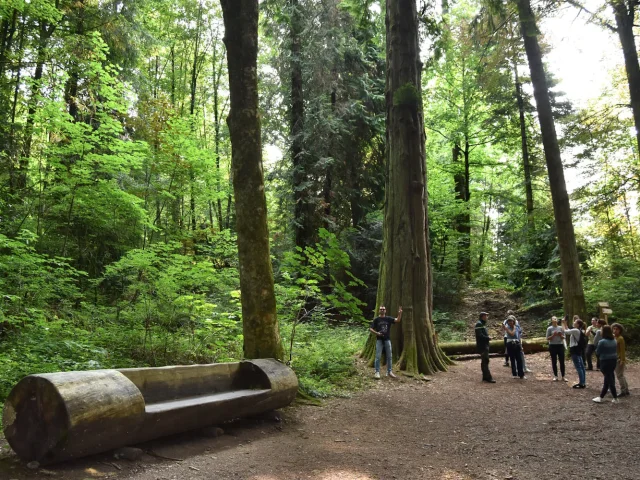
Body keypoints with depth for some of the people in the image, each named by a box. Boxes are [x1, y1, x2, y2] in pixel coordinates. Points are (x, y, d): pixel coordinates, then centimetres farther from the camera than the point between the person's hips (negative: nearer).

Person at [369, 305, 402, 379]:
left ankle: (389, 372, 17)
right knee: (378, 357, -3)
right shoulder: (376, 319, 0)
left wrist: (400, 313, -26)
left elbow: (397, 320, -10)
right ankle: (377, 372, 2)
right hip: (379, 340, -2)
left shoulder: (388, 318, 4)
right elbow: (370, 328, 0)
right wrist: (376, 333, -16)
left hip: (387, 339, 2)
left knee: (389, 356, 7)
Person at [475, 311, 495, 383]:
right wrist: (488, 338, -14)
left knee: (485, 361, 14)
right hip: (482, 345, -11)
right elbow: (479, 335, -23)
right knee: (485, 361, -10)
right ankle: (488, 377, -11)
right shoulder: (479, 324, -14)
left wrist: (488, 337, 6)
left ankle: (485, 377, 20)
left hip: (485, 345, 11)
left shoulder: (483, 324, 19)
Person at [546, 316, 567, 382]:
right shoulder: (549, 328, -2)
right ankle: (555, 376, 12)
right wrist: (553, 335, -18)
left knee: (562, 361, 1)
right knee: (554, 361, 4)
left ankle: (563, 376, 7)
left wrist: (561, 335, -14)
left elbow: (563, 337, 6)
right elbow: (547, 338, -3)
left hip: (560, 345, 1)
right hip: (553, 346, -1)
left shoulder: (561, 328, 3)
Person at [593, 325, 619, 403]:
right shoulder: (614, 341, 4)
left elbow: (598, 352, -10)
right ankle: (601, 397, 22)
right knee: (609, 379, 13)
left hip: (605, 362, -7)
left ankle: (615, 398, 4)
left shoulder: (602, 342, -18)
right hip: (613, 360, 7)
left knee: (609, 380, 0)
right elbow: (616, 351, 14)